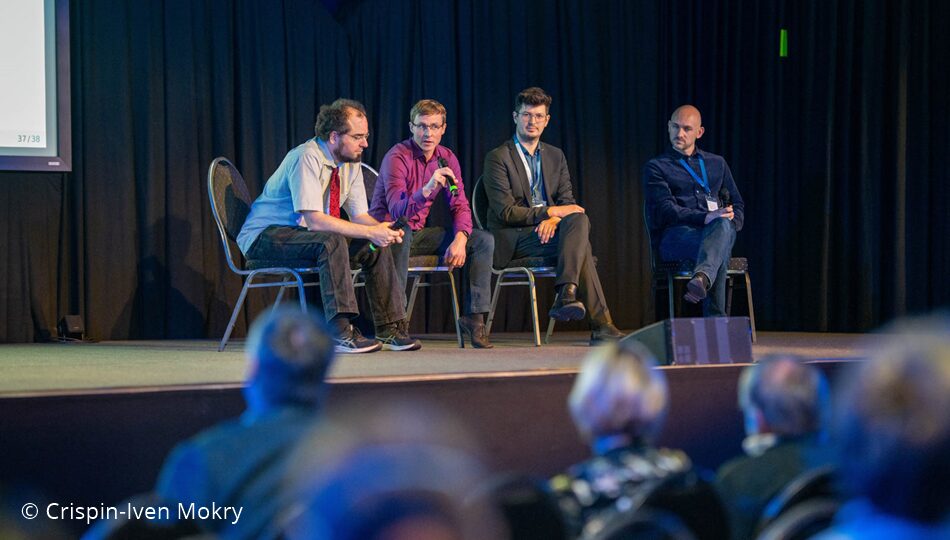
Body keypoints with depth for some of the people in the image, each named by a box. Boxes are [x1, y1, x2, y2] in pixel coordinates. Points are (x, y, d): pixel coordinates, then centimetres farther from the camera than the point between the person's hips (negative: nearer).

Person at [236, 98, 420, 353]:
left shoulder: (351, 163, 1)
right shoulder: (307, 158, -24)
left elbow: (360, 216, 3)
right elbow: (315, 219, -31)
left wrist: (382, 230, -21)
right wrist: (369, 232, -32)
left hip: (306, 234, 8)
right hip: (264, 237, -8)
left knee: (376, 246, -7)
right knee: (332, 241, -34)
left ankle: (389, 329, -4)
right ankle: (342, 335, -36)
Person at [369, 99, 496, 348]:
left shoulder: (447, 159, 2)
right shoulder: (397, 157, -18)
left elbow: (460, 205, 1)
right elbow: (397, 210, -30)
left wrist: (459, 239, -18)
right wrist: (427, 189, -47)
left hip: (419, 232, 6)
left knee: (483, 240, -7)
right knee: (402, 232, -41)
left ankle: (474, 316, -6)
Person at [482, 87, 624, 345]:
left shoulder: (555, 156, 17)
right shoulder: (498, 158, -2)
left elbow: (567, 202, 10)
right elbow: (506, 212, -10)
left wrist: (553, 220, -14)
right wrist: (551, 212, -18)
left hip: (548, 228, 5)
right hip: (513, 239, -5)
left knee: (579, 219, -30)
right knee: (579, 242, -30)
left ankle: (566, 295, -41)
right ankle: (600, 323, -35)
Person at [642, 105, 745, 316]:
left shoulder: (717, 163, 28)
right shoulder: (656, 167, 13)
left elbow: (737, 204, 26)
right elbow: (666, 210, -4)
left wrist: (731, 223, -1)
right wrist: (705, 217, -21)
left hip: (718, 229, 3)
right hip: (675, 236, -3)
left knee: (723, 224, -41)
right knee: (719, 252, -41)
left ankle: (702, 278, -70)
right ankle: (716, 321, -54)